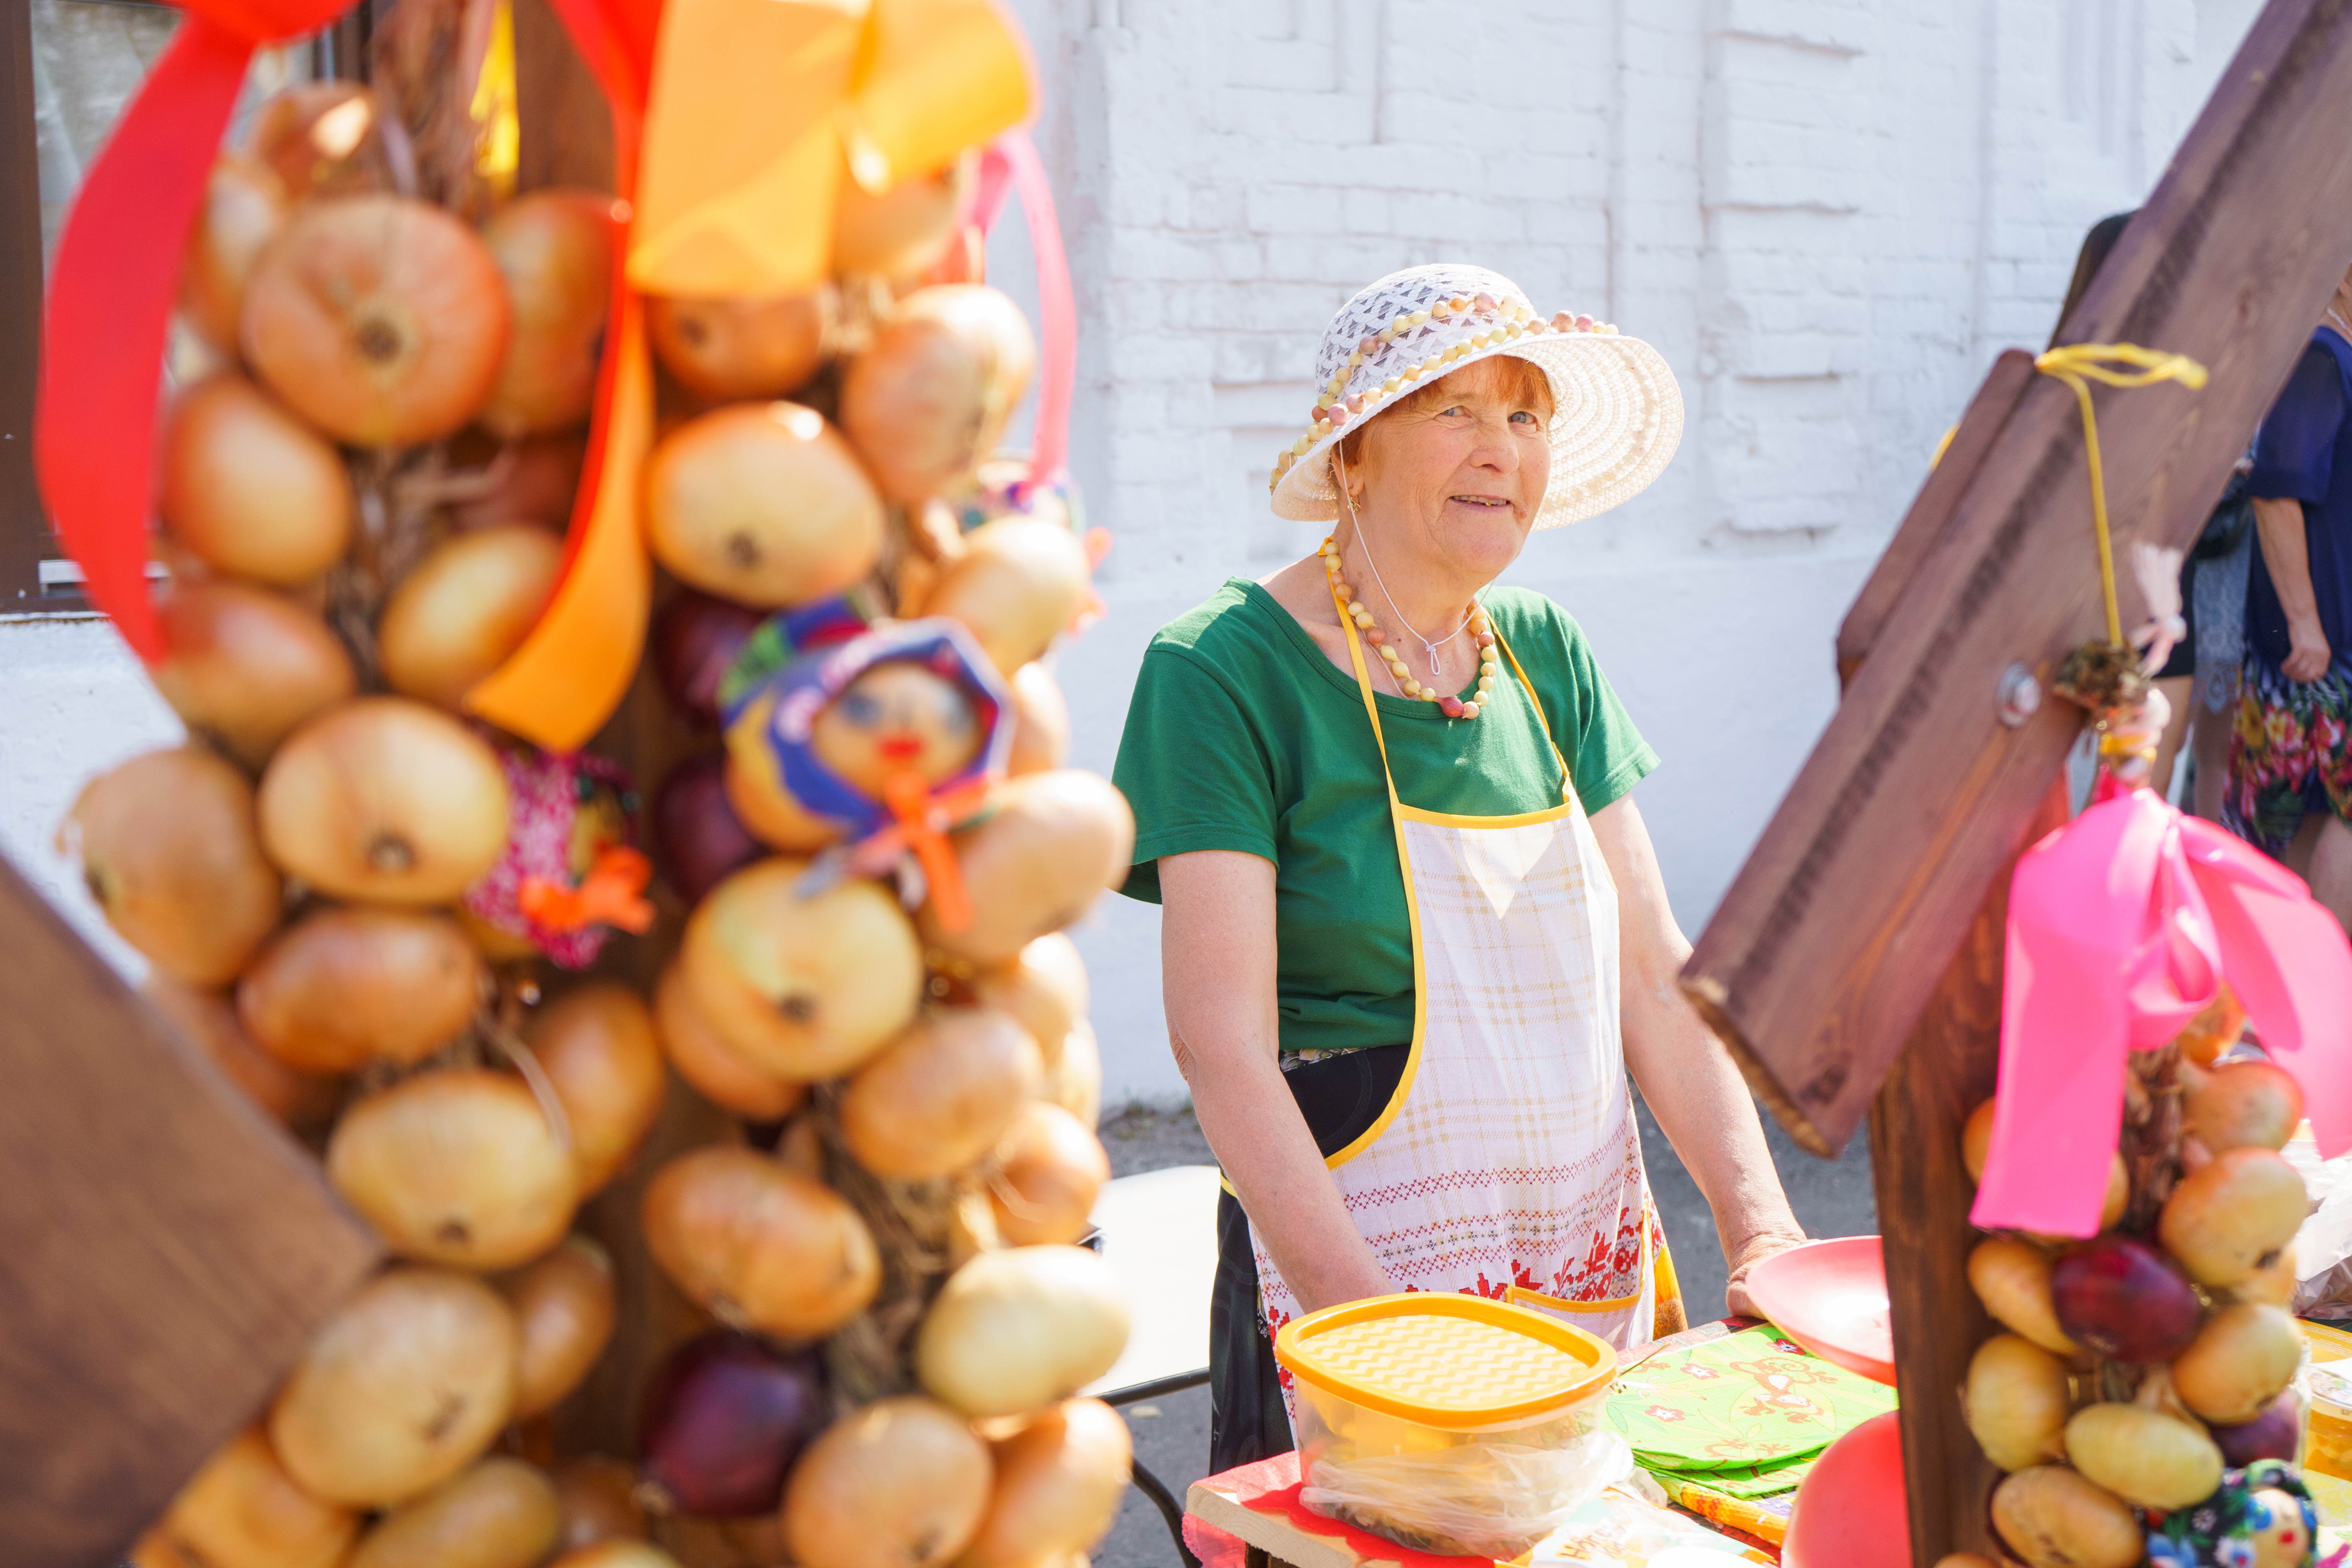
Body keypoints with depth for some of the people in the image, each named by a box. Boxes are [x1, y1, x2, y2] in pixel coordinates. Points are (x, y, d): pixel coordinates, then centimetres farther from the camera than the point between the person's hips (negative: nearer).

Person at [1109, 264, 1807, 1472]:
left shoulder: (1545, 654, 6)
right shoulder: (1224, 669, -12)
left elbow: (1651, 971, 6)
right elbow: (1223, 1046, -17)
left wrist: (1759, 1225, -4)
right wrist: (1379, 1325, -23)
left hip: (1599, 1276, 6)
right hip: (1343, 1276, -5)